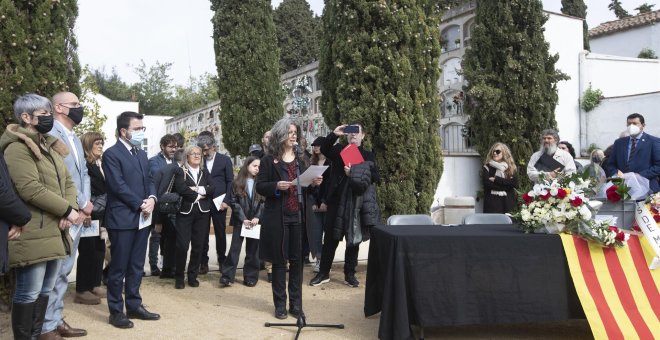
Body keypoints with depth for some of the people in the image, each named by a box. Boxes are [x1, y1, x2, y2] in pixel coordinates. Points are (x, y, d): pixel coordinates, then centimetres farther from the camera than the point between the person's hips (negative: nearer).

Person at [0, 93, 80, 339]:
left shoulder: (50, 146, 17)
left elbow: (68, 183, 13)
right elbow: (30, 190, -21)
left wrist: (70, 210, -6)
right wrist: (67, 210, -16)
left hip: (55, 232, 9)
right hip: (33, 233, -9)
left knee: (46, 289, 16)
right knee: (29, 292, -1)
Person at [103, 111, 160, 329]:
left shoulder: (142, 153, 16)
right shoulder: (112, 154, -9)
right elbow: (118, 186, -16)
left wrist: (151, 199, -5)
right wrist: (140, 205, -14)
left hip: (142, 218, 8)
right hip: (122, 219, -7)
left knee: (136, 266, 14)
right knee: (118, 268, 2)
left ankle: (134, 306, 24)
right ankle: (116, 311, 13)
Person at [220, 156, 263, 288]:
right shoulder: (237, 183, 1)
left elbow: (263, 202, 2)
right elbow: (234, 202, -3)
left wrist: (257, 217, -11)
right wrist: (243, 219, -11)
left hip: (255, 221, 1)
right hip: (240, 220, -1)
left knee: (253, 250, 6)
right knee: (235, 248, -1)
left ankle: (250, 277, 13)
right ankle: (227, 276, 2)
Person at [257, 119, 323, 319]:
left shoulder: (300, 159, 12)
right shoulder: (269, 160, -1)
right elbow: (260, 187, -4)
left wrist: (314, 183, -5)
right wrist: (276, 186, -21)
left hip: (298, 216, 4)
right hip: (278, 217, -3)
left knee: (297, 260, 5)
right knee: (279, 260, 4)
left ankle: (296, 304, 15)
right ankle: (280, 304, 14)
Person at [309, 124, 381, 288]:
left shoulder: (368, 155, 9)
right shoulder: (339, 150, 9)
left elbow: (376, 177, 0)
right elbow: (324, 149, -10)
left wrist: (355, 173, -15)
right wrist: (334, 134, -22)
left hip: (357, 203, 0)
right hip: (336, 201, 0)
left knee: (353, 240, 7)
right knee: (330, 238, 5)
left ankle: (349, 274, 19)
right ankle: (323, 273, 15)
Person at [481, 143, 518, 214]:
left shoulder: (511, 168, 11)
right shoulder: (487, 167, 6)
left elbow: (514, 183, -4)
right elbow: (486, 183, -9)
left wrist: (496, 180, -8)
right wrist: (505, 187, -8)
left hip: (508, 202, 2)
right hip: (492, 202, -2)